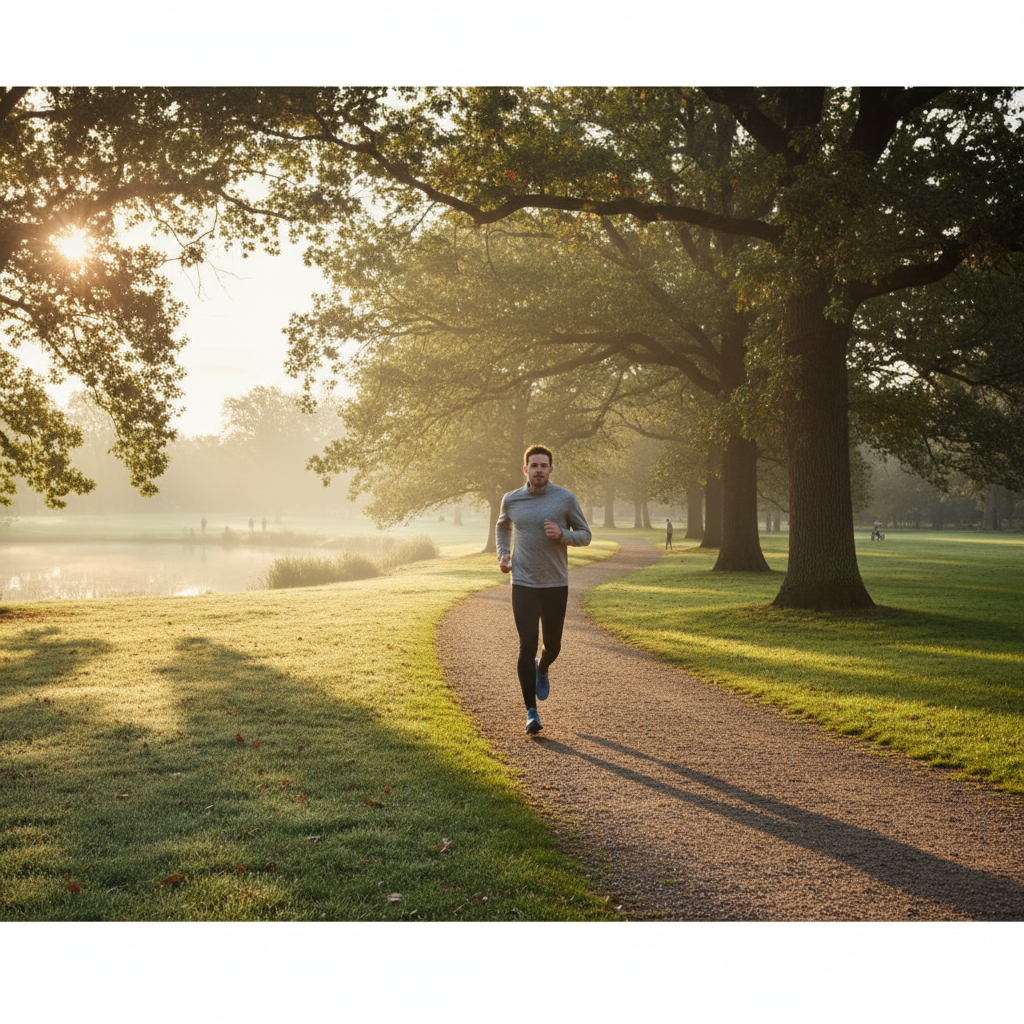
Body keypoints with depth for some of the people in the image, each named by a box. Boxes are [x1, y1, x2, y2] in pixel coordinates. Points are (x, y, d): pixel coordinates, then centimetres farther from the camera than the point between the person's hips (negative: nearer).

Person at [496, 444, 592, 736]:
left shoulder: (566, 499, -4)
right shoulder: (511, 500, 2)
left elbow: (584, 535, 2)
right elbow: (502, 527, 23)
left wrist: (562, 534, -18)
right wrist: (502, 554, 6)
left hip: (556, 585, 1)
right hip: (523, 584, 0)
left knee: (552, 645, 11)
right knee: (527, 646, -8)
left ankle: (542, 670, 49)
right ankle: (531, 712, 0)